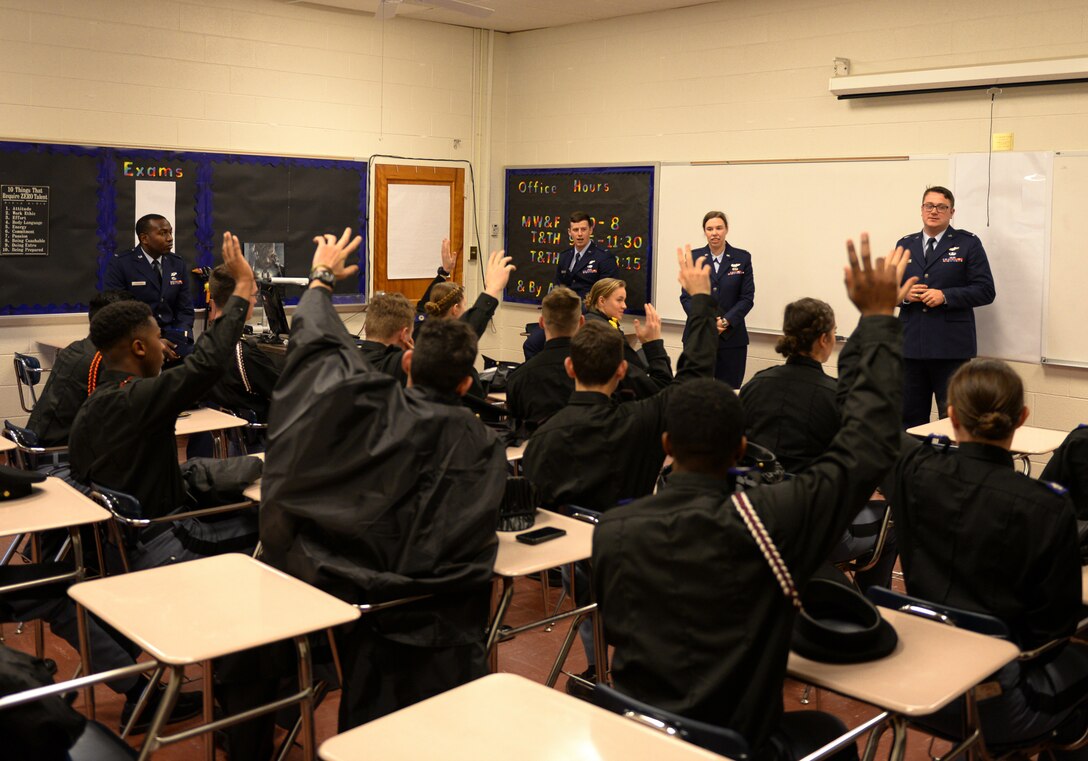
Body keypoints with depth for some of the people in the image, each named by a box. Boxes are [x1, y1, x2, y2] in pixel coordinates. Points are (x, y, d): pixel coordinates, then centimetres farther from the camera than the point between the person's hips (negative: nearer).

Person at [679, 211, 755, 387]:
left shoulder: (742, 258, 5)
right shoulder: (693, 257, 7)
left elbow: (747, 298, 1)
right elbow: (686, 297, 3)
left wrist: (725, 322, -13)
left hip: (731, 338, 0)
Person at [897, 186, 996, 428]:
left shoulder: (968, 244, 2)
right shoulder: (905, 244, 14)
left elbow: (986, 290, -3)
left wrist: (945, 296, -15)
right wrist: (904, 294, -6)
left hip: (951, 347, -3)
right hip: (910, 345, 4)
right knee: (910, 418, 9)